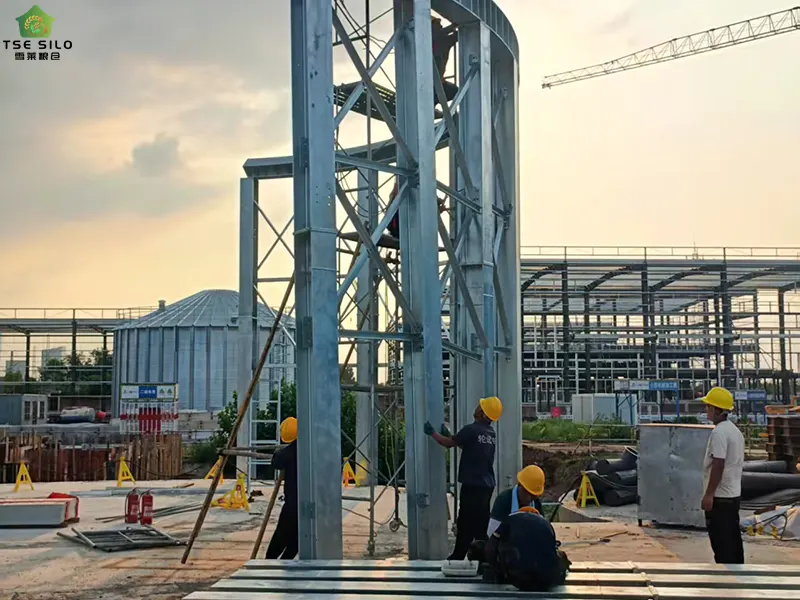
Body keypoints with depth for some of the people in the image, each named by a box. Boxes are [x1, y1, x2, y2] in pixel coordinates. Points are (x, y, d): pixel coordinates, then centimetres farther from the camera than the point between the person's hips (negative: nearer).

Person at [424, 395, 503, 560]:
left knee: (466, 522, -2)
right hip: (487, 484, 8)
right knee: (481, 522, 14)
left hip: (473, 485, -8)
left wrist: (432, 432, 10)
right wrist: (448, 434, 28)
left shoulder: (471, 430, -16)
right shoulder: (491, 434, 10)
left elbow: (448, 443, -6)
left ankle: (459, 557, 3)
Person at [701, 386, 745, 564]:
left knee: (721, 541, -5)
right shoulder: (735, 430, 13)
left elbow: (718, 465, -22)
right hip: (733, 494, 10)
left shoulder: (719, 432, -17)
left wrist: (709, 494, -19)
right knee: (733, 539, 13)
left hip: (719, 496, -10)